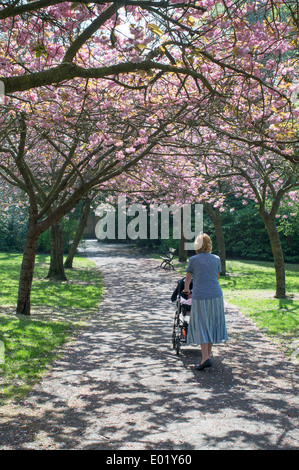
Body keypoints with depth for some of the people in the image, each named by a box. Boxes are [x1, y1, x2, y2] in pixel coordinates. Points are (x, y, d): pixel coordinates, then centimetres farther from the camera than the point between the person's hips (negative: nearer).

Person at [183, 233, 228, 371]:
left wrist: (186, 289, 30)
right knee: (212, 323, 16)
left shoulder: (193, 260, -4)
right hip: (216, 295, 4)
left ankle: (205, 358, -9)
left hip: (200, 296, -3)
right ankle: (208, 352, 28)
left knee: (201, 325, 0)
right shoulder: (216, 259, 5)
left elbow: (188, 278, 9)